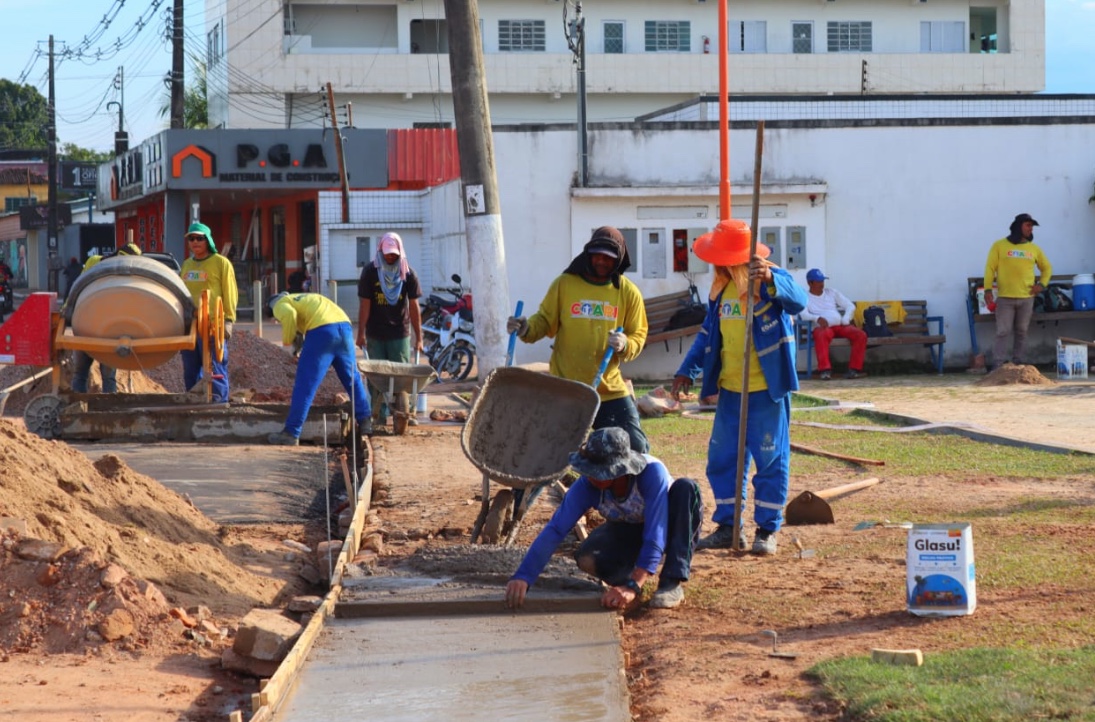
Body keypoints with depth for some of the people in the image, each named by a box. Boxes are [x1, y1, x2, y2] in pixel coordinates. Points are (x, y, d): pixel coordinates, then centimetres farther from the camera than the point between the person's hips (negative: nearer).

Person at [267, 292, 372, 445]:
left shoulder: (280, 305, 16)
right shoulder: (305, 298, 38)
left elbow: (289, 314, -8)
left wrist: (287, 340, 5)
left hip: (321, 332, -6)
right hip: (344, 326, 6)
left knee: (305, 385, -2)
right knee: (352, 379, 22)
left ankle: (291, 433, -1)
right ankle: (364, 422, 30)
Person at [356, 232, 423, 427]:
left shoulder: (408, 274, -2)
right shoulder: (370, 272, -4)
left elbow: (414, 306, -2)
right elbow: (365, 304, -4)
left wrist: (419, 337, -4)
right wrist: (361, 333, -7)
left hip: (400, 332, 0)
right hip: (375, 334, 0)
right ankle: (379, 413, 5)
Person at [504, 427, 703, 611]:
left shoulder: (652, 472, -38)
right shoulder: (587, 485, -29)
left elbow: (655, 536, -41)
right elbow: (554, 530, -32)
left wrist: (632, 587, -51)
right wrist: (522, 578, -44)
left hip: (672, 527, -2)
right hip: (629, 532, 2)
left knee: (685, 487, -35)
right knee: (587, 560, -29)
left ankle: (672, 583, -25)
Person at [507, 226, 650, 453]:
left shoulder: (628, 292, 3)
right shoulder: (564, 284, 0)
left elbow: (638, 335, 4)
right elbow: (545, 321, 4)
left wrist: (625, 345, -18)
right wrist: (526, 329, -18)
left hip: (610, 390, 1)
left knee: (635, 448, -2)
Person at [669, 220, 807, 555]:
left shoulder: (772, 281, -11)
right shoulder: (721, 289, 11)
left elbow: (798, 300, -32)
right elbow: (708, 334, 20)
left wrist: (770, 280, -50)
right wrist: (687, 370, 9)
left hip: (766, 390, -7)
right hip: (729, 390, 7)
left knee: (770, 459, 0)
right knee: (722, 459, 10)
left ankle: (767, 530, 8)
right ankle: (727, 526, 20)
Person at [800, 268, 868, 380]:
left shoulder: (832, 293, 22)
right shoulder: (805, 298, 10)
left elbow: (850, 306, 19)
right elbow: (803, 314, -9)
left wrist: (845, 320, 0)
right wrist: (817, 318, -28)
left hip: (840, 326, 4)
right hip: (822, 327, -4)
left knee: (861, 334, -22)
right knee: (822, 335, -41)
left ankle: (854, 369, -25)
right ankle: (824, 370, -44)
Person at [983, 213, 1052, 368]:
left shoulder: (1034, 249, 11)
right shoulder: (999, 246, 2)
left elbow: (1047, 268, 22)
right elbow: (990, 268, -1)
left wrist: (1042, 284, 6)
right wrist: (988, 290, -10)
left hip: (1026, 298, 3)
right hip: (1005, 298, -3)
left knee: (1021, 333, 7)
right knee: (1003, 332, -7)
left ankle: (1020, 365, 12)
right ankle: (998, 366, -7)